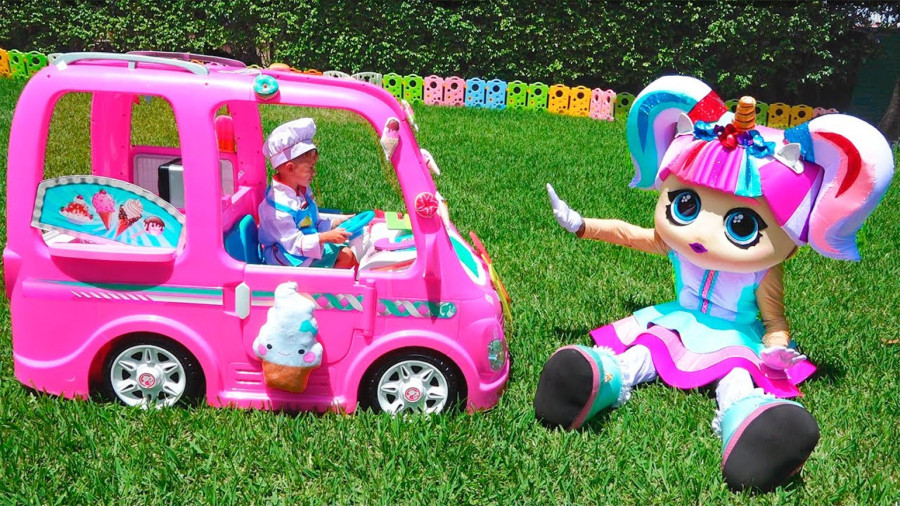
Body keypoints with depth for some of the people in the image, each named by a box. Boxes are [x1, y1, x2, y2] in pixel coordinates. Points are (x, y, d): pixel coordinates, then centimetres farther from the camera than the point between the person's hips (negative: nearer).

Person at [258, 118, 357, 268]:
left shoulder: (302, 191, 1)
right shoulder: (277, 206, -28)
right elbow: (294, 244, -27)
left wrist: (335, 223, 0)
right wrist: (326, 237, -30)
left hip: (311, 248, 10)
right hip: (288, 258, -9)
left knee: (347, 255, 4)